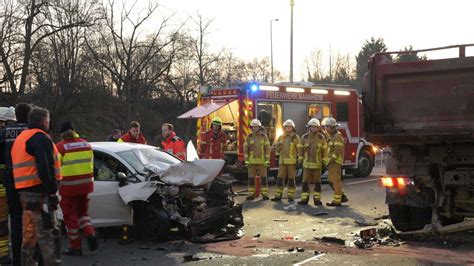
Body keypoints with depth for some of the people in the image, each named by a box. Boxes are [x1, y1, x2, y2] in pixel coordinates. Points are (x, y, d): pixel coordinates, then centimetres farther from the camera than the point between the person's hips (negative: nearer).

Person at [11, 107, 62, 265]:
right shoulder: (40, 138, -11)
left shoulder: (21, 138, 21)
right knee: (47, 233, -11)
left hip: (24, 191, 10)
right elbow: (44, 168, -22)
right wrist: (52, 191, -20)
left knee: (30, 233, 16)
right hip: (38, 192, -10)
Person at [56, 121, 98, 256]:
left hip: (69, 186, -5)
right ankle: (90, 234, -1)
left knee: (70, 216, 6)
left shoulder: (60, 147, -9)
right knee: (82, 212, 22)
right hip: (85, 184, 5)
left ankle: (75, 247, 9)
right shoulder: (86, 144, 8)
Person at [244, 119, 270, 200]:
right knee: (251, 178, 0)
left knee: (264, 178, -2)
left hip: (262, 161, -1)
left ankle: (265, 194, 4)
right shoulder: (249, 137, 2)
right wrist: (246, 161, -7)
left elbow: (267, 149, -2)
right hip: (252, 161, 1)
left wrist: (267, 161, -10)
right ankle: (251, 194, 6)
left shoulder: (264, 137, 0)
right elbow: (245, 149, 1)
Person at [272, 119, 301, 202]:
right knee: (280, 178, 2)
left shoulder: (296, 137, 1)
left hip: (292, 161, -3)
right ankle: (278, 195, 7)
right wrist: (278, 145, -7)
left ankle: (291, 196, 8)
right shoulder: (281, 137, 11)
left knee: (291, 179, 2)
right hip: (282, 160, 3)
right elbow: (276, 148, 15)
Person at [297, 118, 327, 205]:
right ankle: (304, 199, 2)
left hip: (317, 163, 0)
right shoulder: (304, 137, 1)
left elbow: (324, 150, 6)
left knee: (317, 182, 3)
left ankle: (317, 199, 9)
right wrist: (300, 159, 4)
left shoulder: (321, 138, 1)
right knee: (306, 182, -1)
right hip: (307, 163, 0)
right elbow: (300, 149, 8)